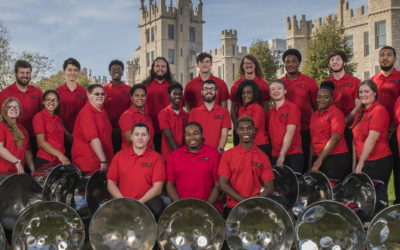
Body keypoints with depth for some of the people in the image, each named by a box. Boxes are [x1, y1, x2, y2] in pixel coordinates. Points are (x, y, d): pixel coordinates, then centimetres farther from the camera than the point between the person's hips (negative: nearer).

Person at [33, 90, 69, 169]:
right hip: (45, 161, -6)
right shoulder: (39, 117, -5)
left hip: (61, 160, 6)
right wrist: (59, 155, -19)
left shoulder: (57, 118, 14)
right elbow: (41, 142, -13)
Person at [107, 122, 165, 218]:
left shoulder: (156, 157, 2)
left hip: (147, 201, -1)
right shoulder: (119, 156, 9)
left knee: (157, 208, -33)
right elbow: (111, 183, 8)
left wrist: (140, 202, -15)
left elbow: (157, 187, -4)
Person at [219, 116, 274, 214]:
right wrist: (243, 200, -15)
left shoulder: (262, 157, 1)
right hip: (233, 208, 0)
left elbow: (269, 187, 0)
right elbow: (223, 184, -5)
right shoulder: (228, 155, -1)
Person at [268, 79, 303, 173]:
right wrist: (276, 155, 2)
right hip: (275, 156, 5)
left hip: (292, 155, -5)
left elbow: (290, 132, -11)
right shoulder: (270, 112, 14)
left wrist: (282, 155, -16)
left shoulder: (292, 107, -2)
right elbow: (271, 134, 12)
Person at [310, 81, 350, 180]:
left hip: (336, 158, -6)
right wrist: (312, 161, 17)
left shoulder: (336, 113, -7)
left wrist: (320, 159, -16)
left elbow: (335, 139, -14)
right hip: (317, 158, 6)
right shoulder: (315, 114, 13)